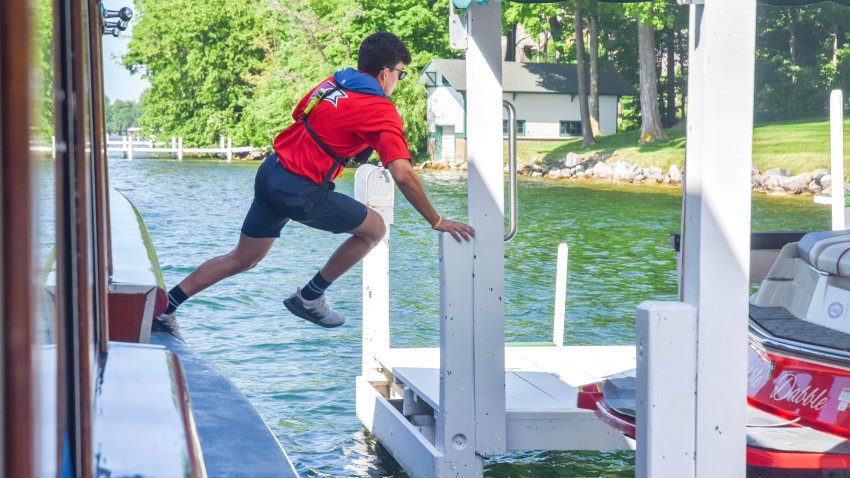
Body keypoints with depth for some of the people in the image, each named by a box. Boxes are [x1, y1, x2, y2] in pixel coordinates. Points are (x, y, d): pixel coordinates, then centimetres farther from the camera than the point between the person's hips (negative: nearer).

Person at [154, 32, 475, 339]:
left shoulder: (330, 84, 14)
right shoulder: (382, 111, -9)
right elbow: (403, 175, -16)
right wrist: (437, 221, -10)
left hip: (269, 174, 8)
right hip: (301, 192, -8)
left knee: (242, 259, 18)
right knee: (374, 228, 8)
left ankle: (164, 308, 17)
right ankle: (309, 298, 15)